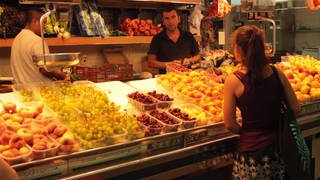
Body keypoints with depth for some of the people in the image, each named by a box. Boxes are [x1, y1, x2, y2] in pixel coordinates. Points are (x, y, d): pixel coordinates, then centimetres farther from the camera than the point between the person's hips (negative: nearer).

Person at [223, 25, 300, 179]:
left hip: (251, 151, -4)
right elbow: (295, 108, 2)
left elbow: (230, 125, -11)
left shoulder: (233, 81, -15)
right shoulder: (277, 73, -5)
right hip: (278, 148, 4)